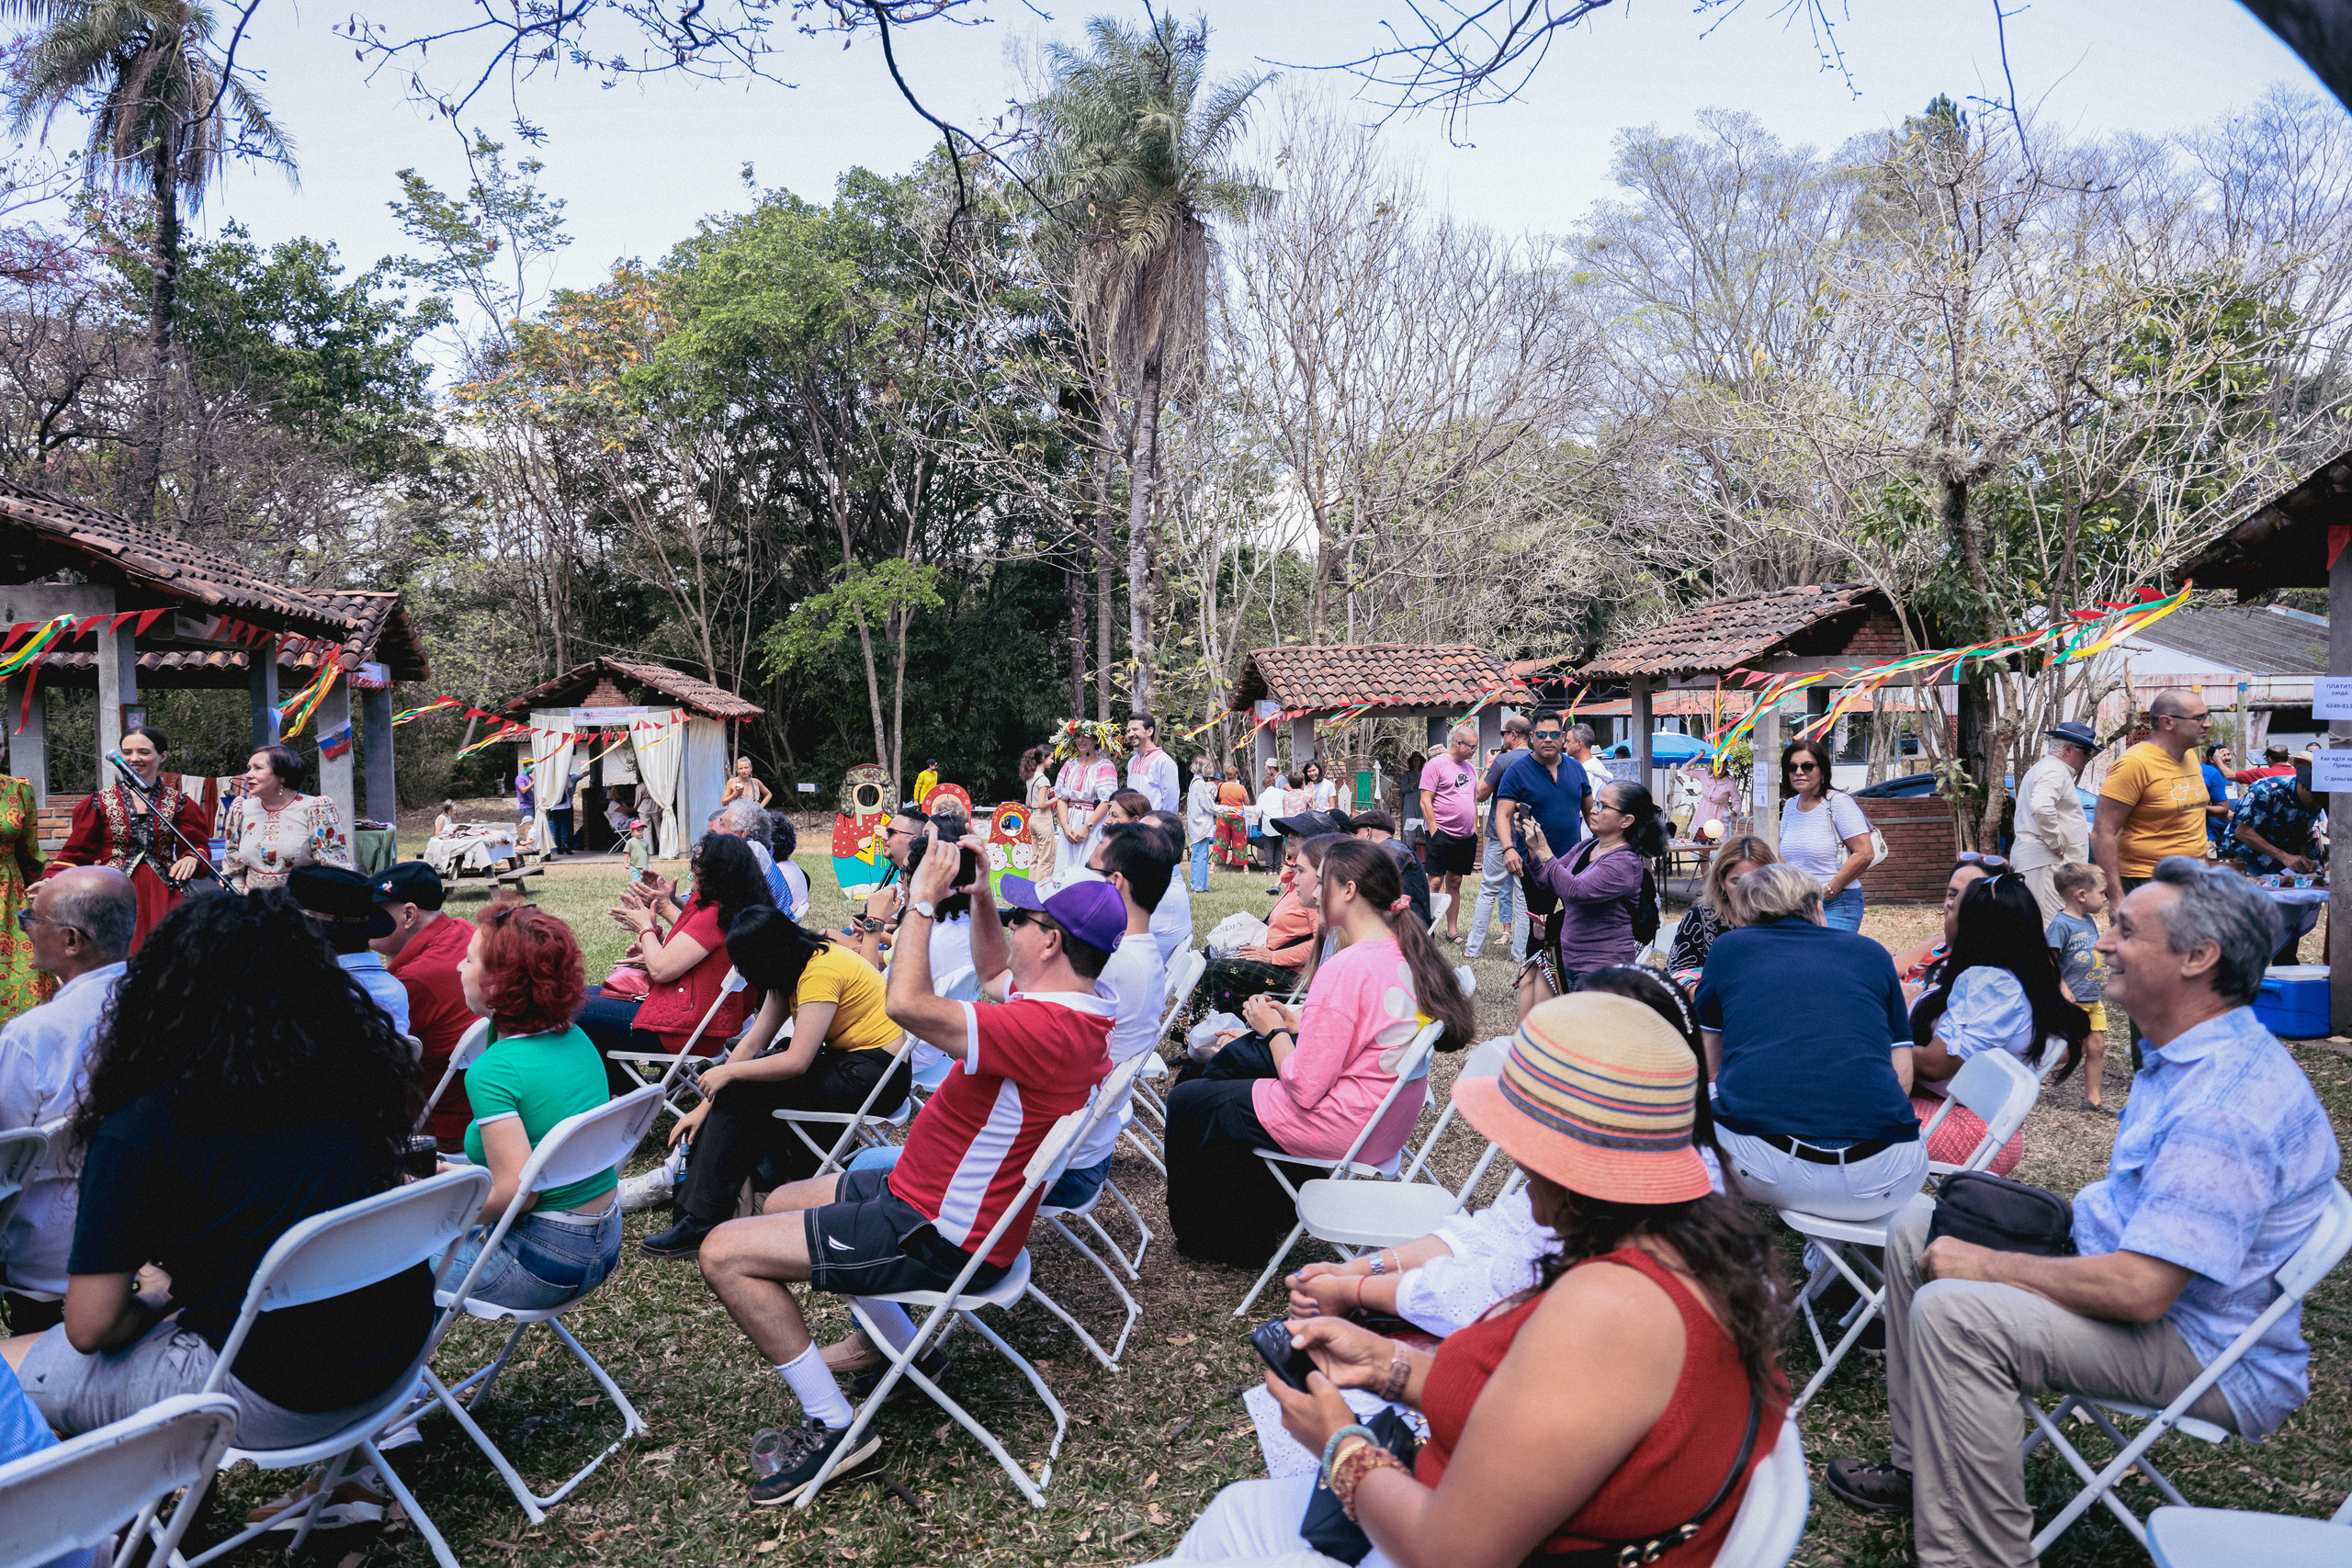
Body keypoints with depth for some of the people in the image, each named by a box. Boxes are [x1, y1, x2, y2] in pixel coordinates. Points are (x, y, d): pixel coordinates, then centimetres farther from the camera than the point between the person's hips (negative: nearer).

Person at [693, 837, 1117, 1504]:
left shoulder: (1049, 1030, -32)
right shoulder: (1073, 1010, 0)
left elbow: (907, 1004, -38)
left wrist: (923, 899, -27)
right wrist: (978, 899, 6)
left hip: (936, 1237, -10)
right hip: (924, 1193, 10)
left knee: (724, 1253, -10)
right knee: (783, 1201, 27)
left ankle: (833, 1426, 1)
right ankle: (904, 1347, 30)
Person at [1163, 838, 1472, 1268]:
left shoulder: (1346, 968, -27)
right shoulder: (1407, 952, 0)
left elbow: (1304, 1088, -24)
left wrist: (1272, 1029, -8)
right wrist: (1293, 1022, 6)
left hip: (1341, 1128, -9)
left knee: (1185, 1102, 9)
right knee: (1235, 1056, 25)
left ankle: (1200, 1236, 32)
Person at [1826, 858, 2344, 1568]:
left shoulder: (2228, 1103, -29)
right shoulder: (2181, 1056, 5)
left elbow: (2139, 1291, -32)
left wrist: (1989, 1265, -21)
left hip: (2212, 1354, -10)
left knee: (1954, 1310, -30)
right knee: (1915, 1230, 9)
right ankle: (1925, 1468, 17)